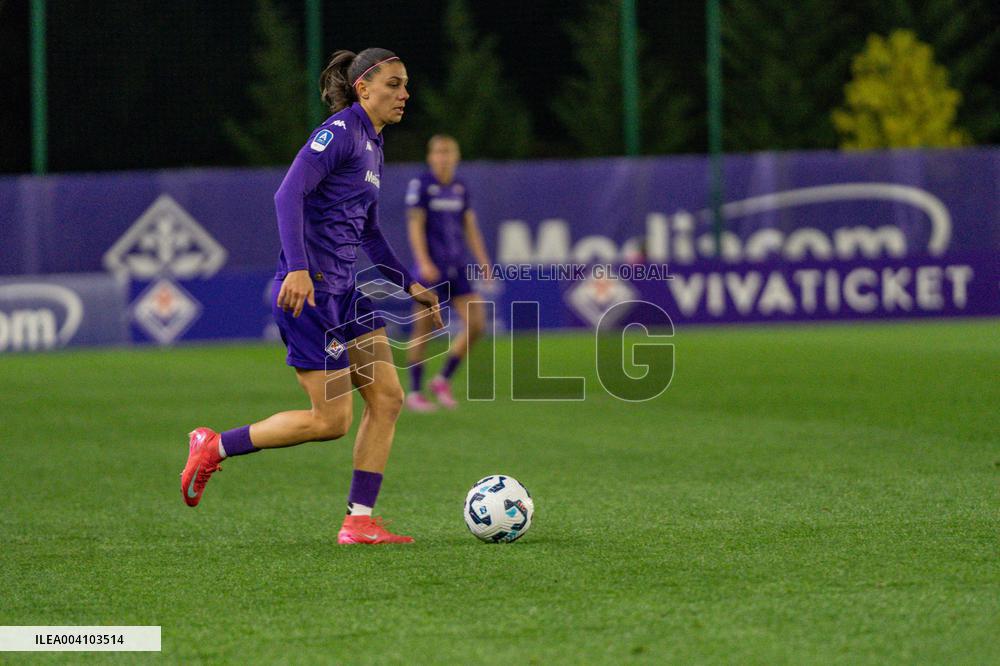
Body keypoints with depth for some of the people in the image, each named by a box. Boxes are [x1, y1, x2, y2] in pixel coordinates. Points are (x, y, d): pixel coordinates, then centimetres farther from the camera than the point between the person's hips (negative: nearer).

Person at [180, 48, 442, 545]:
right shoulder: (339, 132, -12)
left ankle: (359, 522, 5)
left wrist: (409, 286, 22)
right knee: (331, 419, -6)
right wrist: (298, 269, -33)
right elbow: (289, 194, -23)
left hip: (342, 291, 10)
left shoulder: (372, 146, 17)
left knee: (387, 397, 2)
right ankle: (214, 447, 10)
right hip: (308, 289, -9)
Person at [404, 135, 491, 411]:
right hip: (431, 269, -5)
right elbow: (415, 226, -10)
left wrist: (483, 262, 6)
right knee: (423, 330, -1)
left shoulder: (460, 188, 10)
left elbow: (470, 227, 14)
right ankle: (414, 393, 9)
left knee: (475, 323, -5)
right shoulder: (420, 185, -5)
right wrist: (424, 262, -20)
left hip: (457, 269, 5)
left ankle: (443, 380, 11)